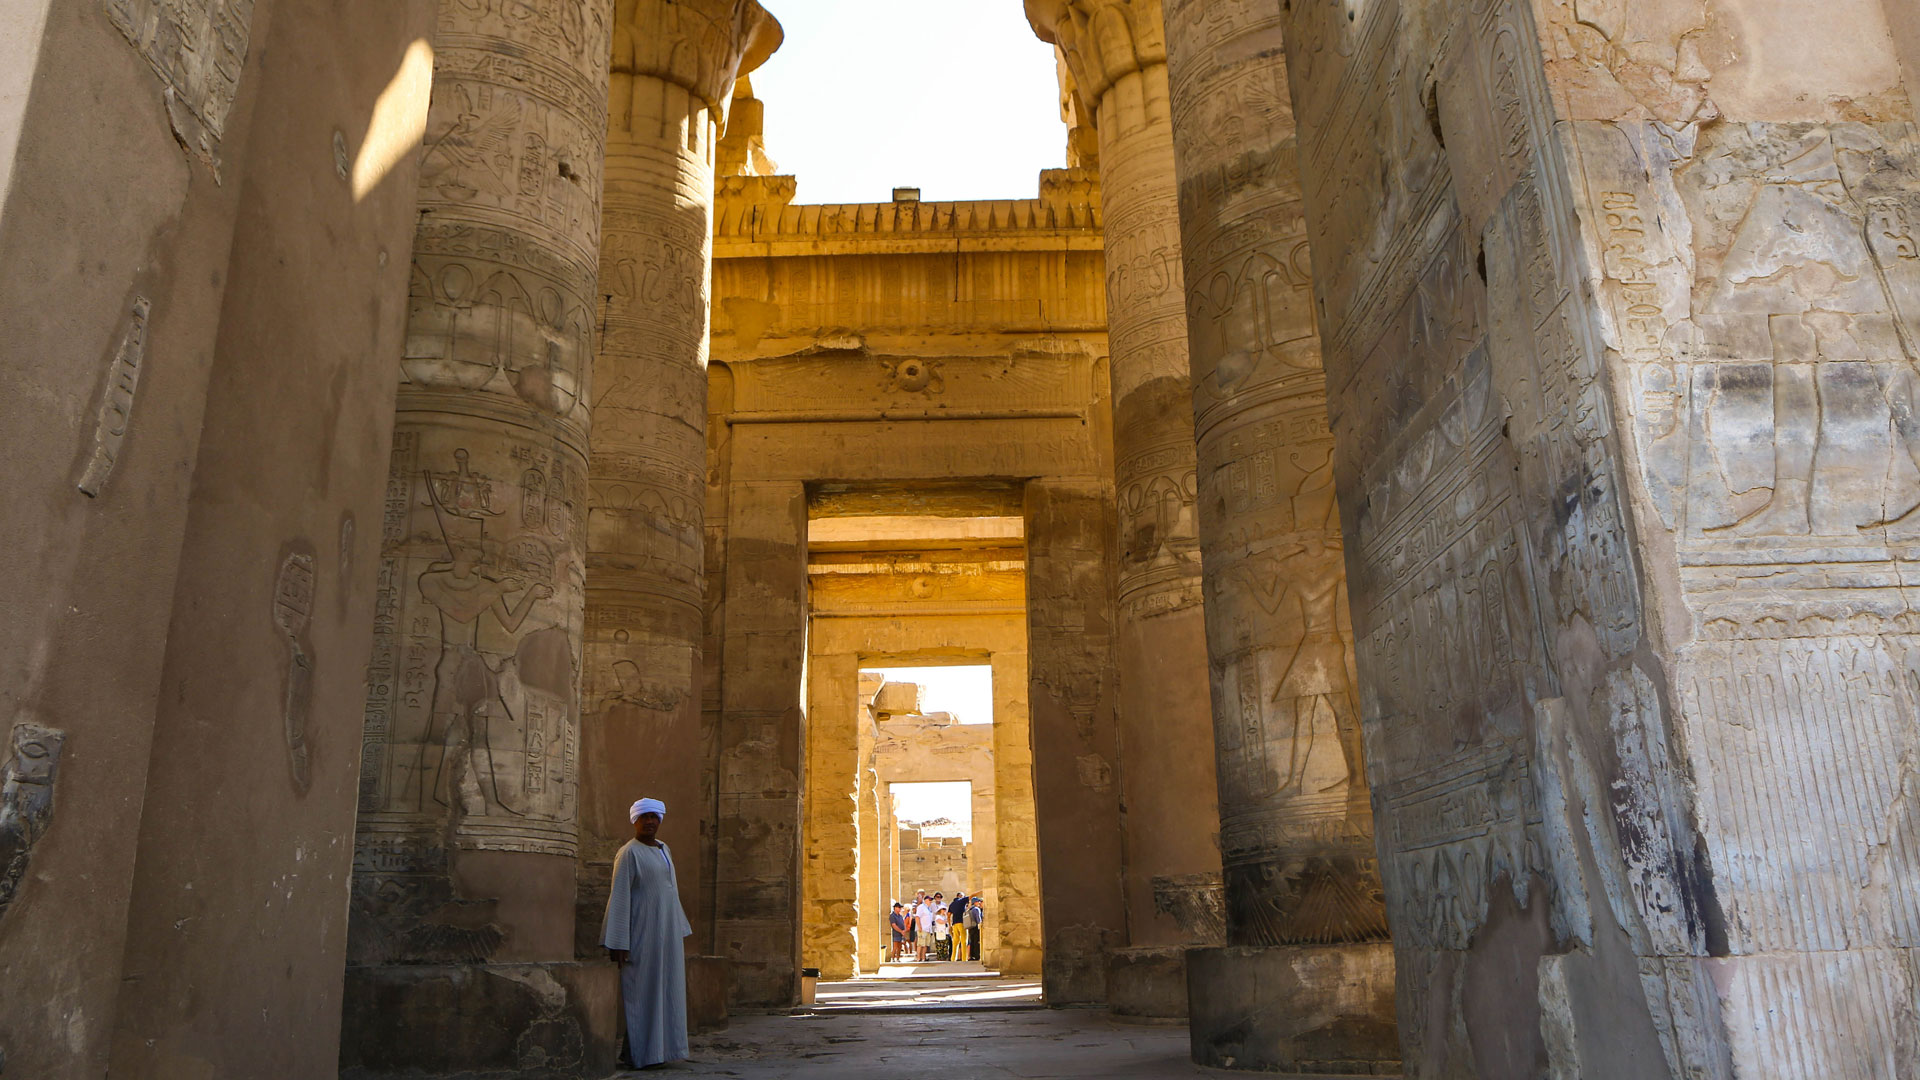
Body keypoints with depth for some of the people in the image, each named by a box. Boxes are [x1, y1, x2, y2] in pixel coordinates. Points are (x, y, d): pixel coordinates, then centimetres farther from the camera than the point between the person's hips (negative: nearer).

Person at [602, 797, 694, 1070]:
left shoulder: (664, 850, 13)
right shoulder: (629, 853, -9)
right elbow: (619, 897, -13)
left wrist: (680, 931, 16)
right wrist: (619, 943, -17)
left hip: (667, 932, 8)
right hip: (642, 932, -8)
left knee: (665, 988, 8)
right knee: (641, 990, -4)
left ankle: (659, 1049, 15)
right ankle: (640, 1054, 2)